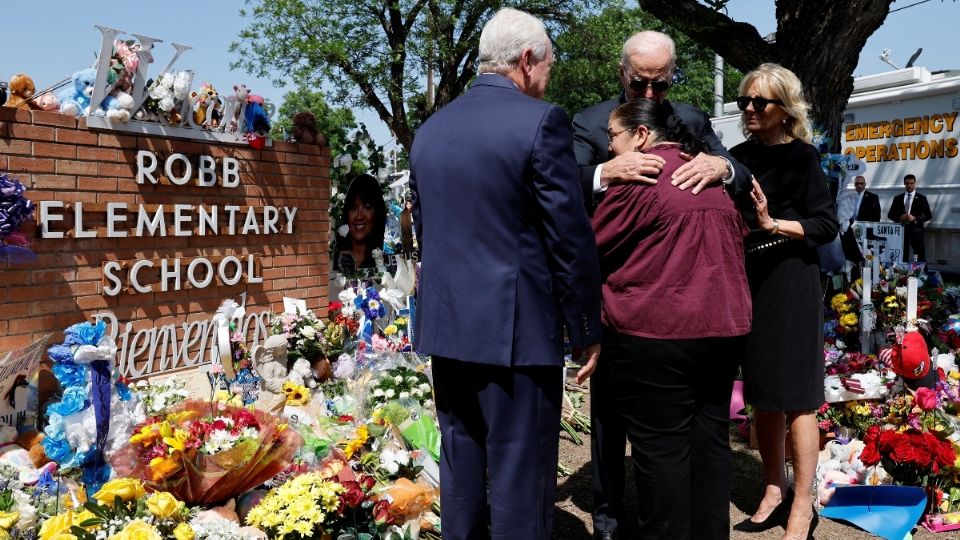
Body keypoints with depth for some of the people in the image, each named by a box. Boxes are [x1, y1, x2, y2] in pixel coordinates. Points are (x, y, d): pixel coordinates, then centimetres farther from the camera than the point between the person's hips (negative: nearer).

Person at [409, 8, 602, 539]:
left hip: (445, 325, 7)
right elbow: (570, 237, -11)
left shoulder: (429, 129, 10)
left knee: (461, 471, 17)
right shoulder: (540, 121, -10)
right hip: (517, 327, -6)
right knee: (519, 477, 3)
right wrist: (586, 330, -3)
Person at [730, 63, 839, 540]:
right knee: (761, 394, 12)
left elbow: (827, 226, -9)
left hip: (791, 282, -6)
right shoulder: (738, 156, 9)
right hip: (748, 281, 6)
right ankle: (773, 492, 25)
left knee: (795, 396, -2)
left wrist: (773, 223, -22)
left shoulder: (801, 156, -6)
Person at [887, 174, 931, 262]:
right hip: (901, 230, 2)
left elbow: (928, 215, 1)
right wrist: (899, 218, -9)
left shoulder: (921, 198, 6)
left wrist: (915, 218, -14)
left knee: (920, 257, -4)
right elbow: (890, 214, 11)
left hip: (916, 230, -2)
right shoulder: (897, 198, 13)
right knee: (902, 257, 2)